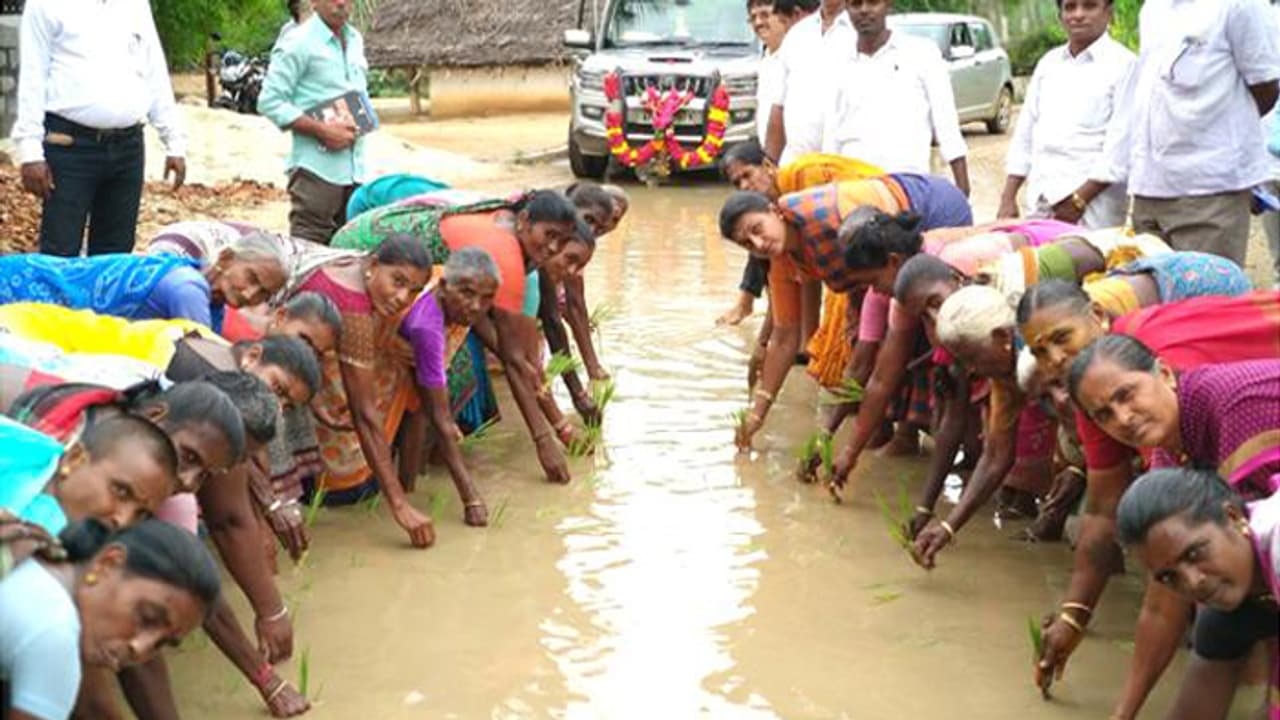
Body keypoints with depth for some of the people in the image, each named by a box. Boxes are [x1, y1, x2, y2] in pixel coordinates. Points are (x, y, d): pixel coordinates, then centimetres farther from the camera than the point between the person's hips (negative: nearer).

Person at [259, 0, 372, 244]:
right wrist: (323, 130, -18)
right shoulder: (298, 43, -10)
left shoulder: (355, 40, 14)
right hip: (317, 169, -8)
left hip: (355, 169, 8)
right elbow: (270, 102, -14)